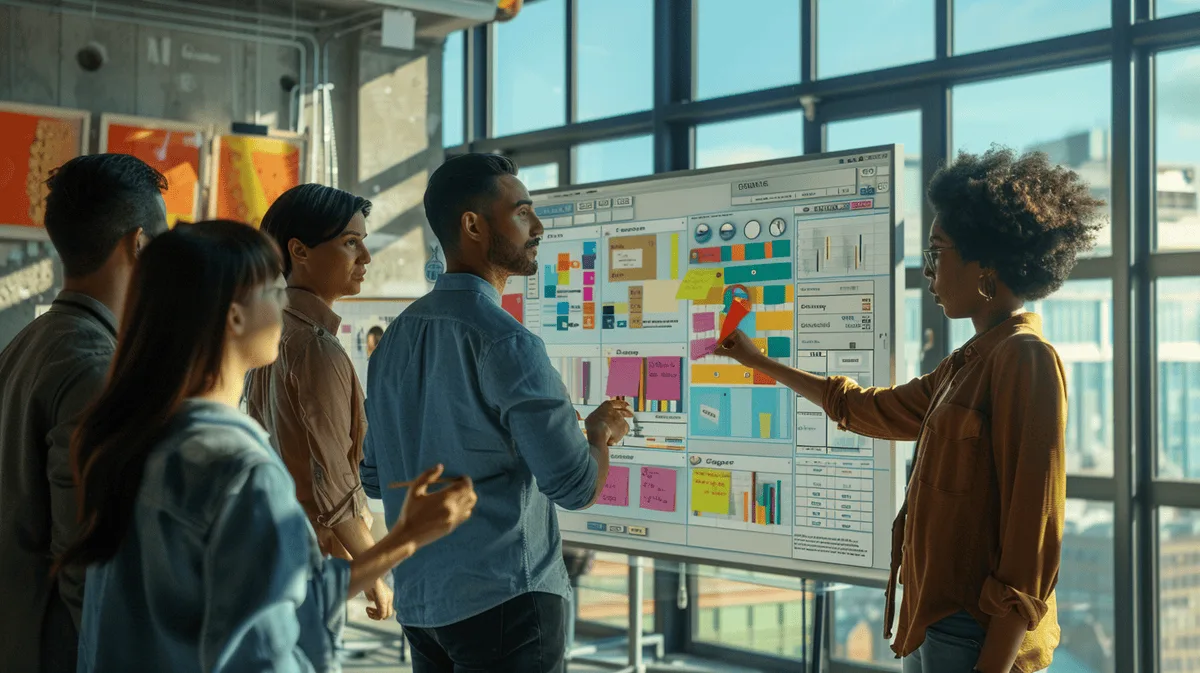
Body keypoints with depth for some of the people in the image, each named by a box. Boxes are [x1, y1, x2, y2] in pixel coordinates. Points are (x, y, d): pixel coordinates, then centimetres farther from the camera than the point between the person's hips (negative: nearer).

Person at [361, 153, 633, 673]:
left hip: (418, 600, 8)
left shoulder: (396, 336, 8)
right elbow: (578, 488, -17)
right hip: (504, 600, -8)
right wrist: (602, 432, 3)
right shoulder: (505, 342, -17)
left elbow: (373, 478, 14)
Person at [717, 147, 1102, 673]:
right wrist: (760, 363, 36)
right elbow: (868, 408, 30)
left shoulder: (1025, 360, -15)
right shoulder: (968, 364, 14)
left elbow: (1033, 543, -20)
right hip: (932, 628, 9)